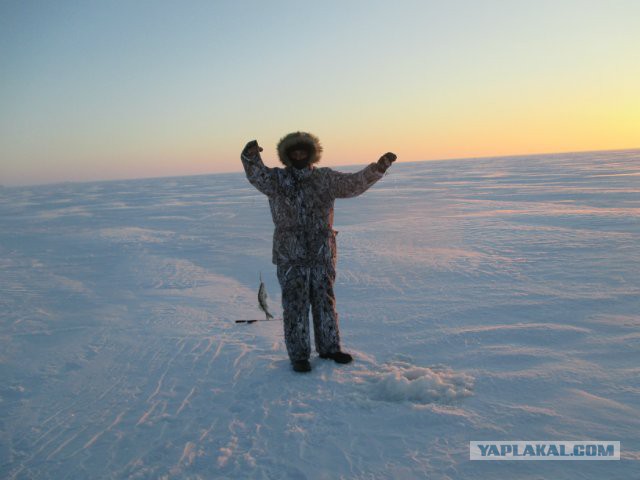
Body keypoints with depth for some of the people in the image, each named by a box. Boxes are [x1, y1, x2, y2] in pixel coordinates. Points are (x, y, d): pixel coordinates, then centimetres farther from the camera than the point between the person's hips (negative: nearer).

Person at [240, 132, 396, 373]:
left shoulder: (325, 178, 7)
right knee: (295, 305, 3)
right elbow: (257, 175, -17)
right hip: (290, 256, -2)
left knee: (325, 302, 13)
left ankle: (329, 347, 29)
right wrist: (251, 157, -38)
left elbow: (354, 183, 0)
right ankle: (298, 355, 16)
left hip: (322, 254, 3)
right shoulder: (277, 179, 1)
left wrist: (377, 168, -13)